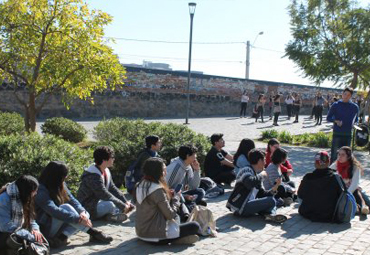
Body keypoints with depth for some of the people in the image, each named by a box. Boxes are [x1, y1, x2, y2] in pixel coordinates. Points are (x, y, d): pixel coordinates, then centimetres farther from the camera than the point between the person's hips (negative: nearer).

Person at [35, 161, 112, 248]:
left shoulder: (61, 186, 3)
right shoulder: (41, 191, -22)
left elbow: (72, 200, -3)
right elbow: (55, 211, -33)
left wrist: (82, 212, -23)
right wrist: (78, 218, -34)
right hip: (45, 228, -8)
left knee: (85, 215, -7)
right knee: (66, 207, -28)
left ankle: (62, 237, -25)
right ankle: (93, 233, -24)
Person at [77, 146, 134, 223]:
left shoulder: (106, 171, 4)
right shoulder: (93, 176, -26)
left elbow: (112, 188, 9)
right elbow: (105, 195, -29)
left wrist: (126, 202, -1)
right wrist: (123, 206, -24)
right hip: (88, 208, -10)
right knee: (110, 205, -38)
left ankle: (110, 214, -10)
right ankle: (111, 215, -8)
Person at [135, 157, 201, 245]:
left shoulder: (141, 185, 3)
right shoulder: (157, 191, -22)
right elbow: (170, 215, -16)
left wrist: (169, 195, 3)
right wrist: (176, 197, -2)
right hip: (156, 236, -8)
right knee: (195, 226, 0)